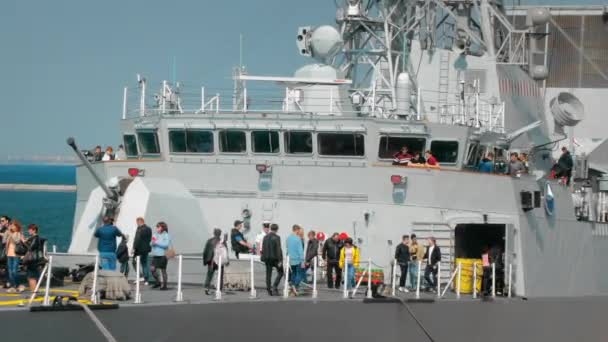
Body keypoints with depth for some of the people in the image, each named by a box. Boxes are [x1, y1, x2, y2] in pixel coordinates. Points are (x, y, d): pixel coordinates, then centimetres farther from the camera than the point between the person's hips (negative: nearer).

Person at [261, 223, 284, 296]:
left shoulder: (265, 237, 7)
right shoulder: (276, 238, -11)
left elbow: (263, 249, 9)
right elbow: (279, 249, -14)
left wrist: (264, 259, 16)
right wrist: (280, 260, -13)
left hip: (267, 258, 5)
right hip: (275, 258, -5)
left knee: (268, 274, 8)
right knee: (280, 272, 8)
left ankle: (269, 290, 7)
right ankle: (274, 287, -7)